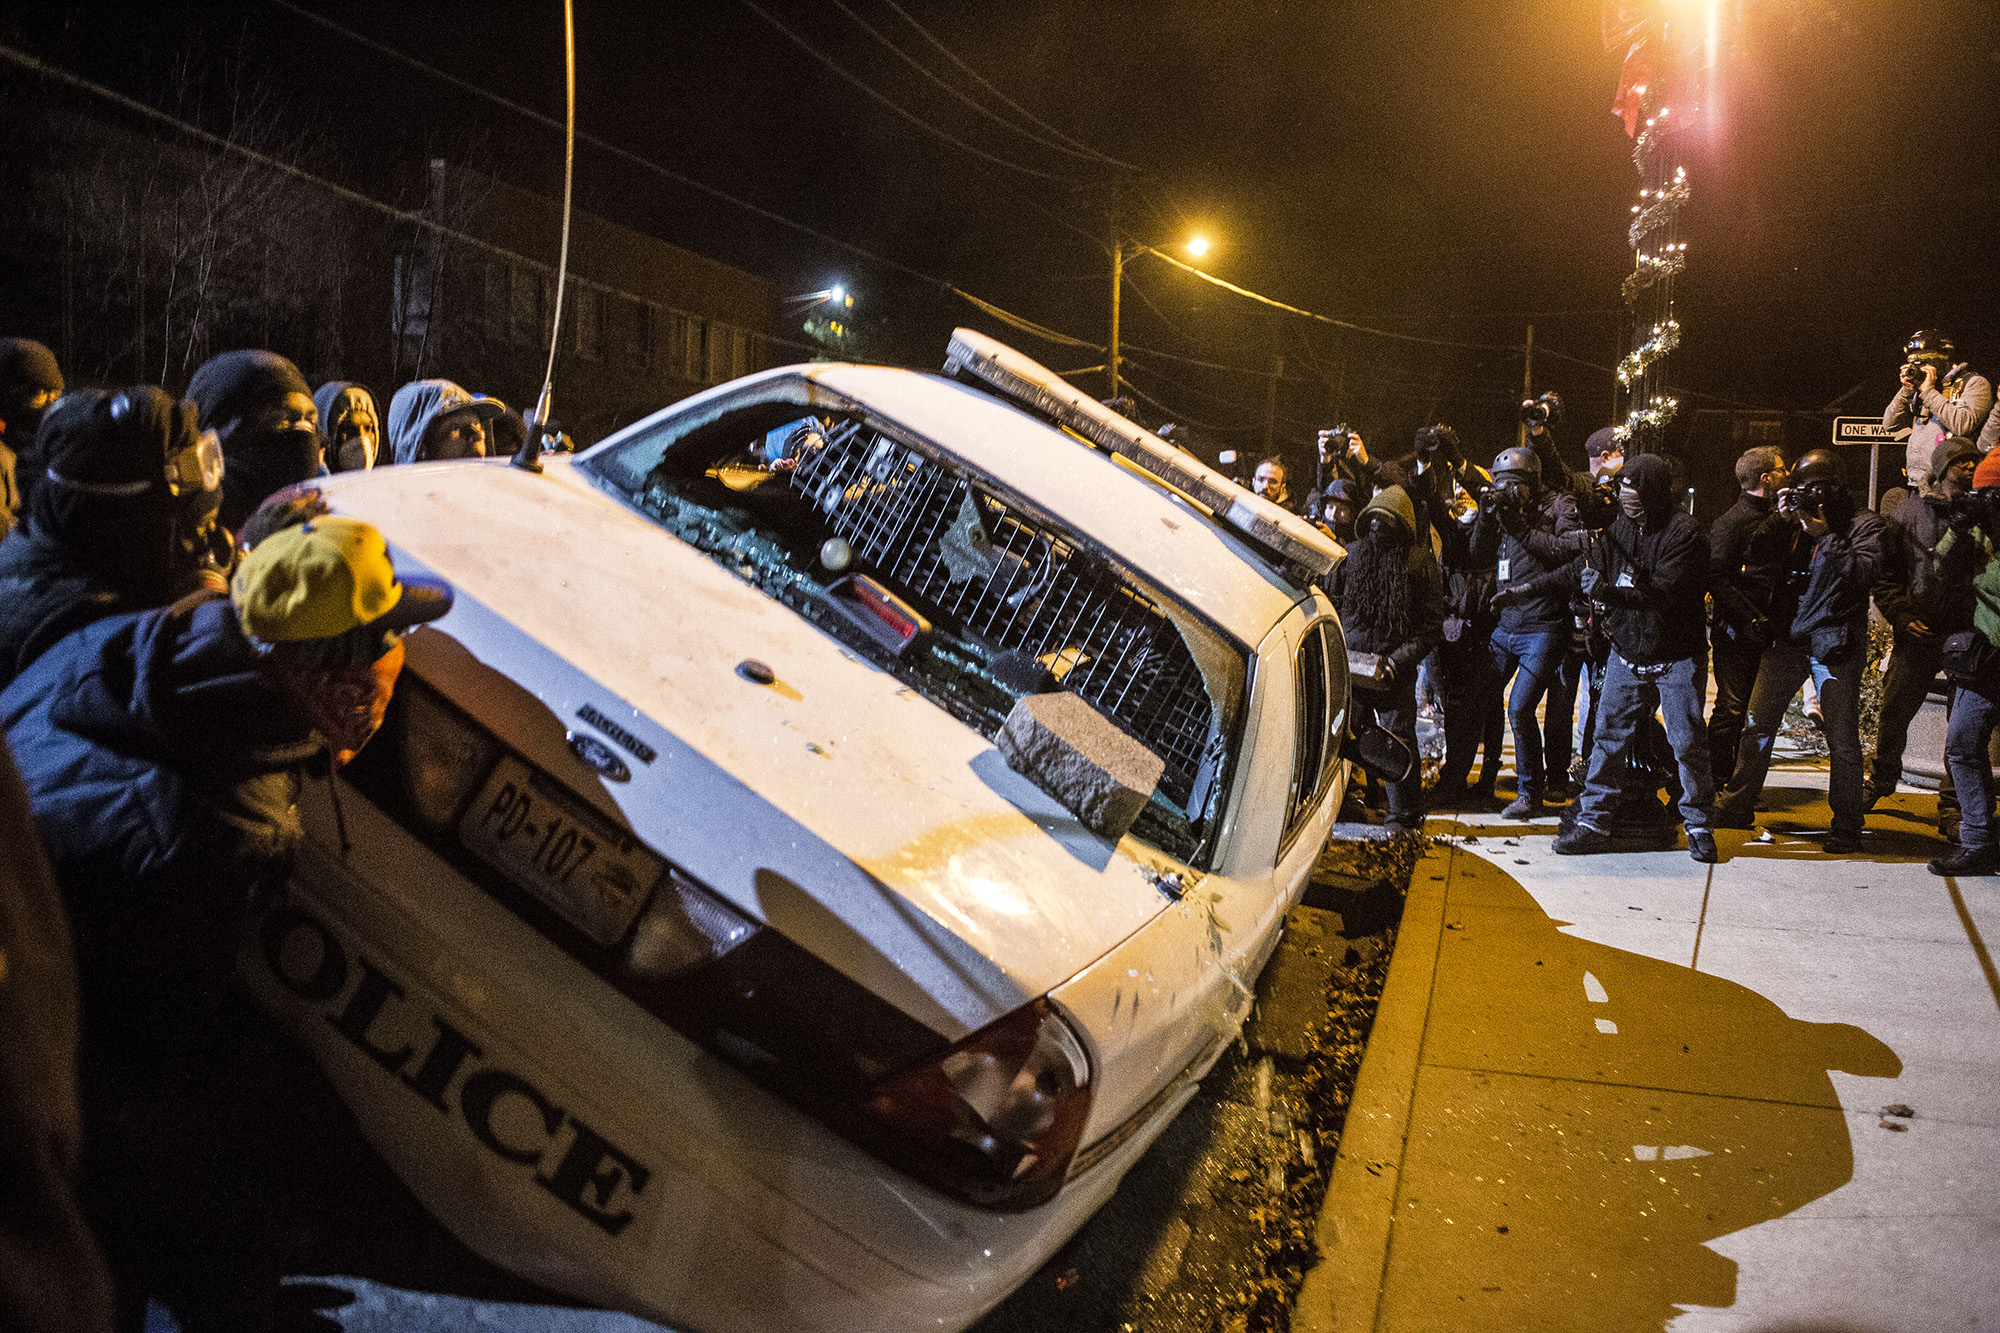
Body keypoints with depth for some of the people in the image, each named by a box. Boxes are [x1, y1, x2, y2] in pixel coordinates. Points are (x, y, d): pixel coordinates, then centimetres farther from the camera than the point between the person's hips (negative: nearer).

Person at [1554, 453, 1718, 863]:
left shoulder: (1684, 533, -17)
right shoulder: (1620, 526, 4)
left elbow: (1662, 592, -27)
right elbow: (1587, 566, 10)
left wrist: (1607, 592, -36)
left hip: (1677, 656, -5)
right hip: (1627, 652, 5)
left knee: (1687, 742, 2)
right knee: (1609, 733, 2)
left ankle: (1699, 825, 17)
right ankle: (1593, 821, 7)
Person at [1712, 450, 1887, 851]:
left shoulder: (1864, 523, 0)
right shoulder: (1798, 516, 12)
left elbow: (1868, 572, -15)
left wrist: (1824, 536, -19)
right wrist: (1780, 523, -4)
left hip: (1836, 642, -4)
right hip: (1787, 638, 4)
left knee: (1843, 738, -2)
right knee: (1756, 724, 5)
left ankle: (1847, 824, 9)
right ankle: (1738, 806, 18)